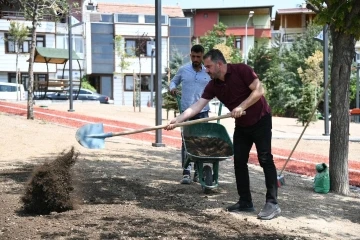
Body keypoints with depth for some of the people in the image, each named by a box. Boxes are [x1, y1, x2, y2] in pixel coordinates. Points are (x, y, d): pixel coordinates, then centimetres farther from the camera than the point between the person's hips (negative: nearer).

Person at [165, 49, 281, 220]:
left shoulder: (241, 70, -19)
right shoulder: (213, 86, -3)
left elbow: (259, 90, -22)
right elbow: (197, 106, -9)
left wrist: (241, 107, -29)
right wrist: (177, 120, -19)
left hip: (260, 120, -7)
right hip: (241, 125, 7)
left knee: (265, 159, -9)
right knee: (239, 162, 4)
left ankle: (272, 203, -8)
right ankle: (245, 202, 12)